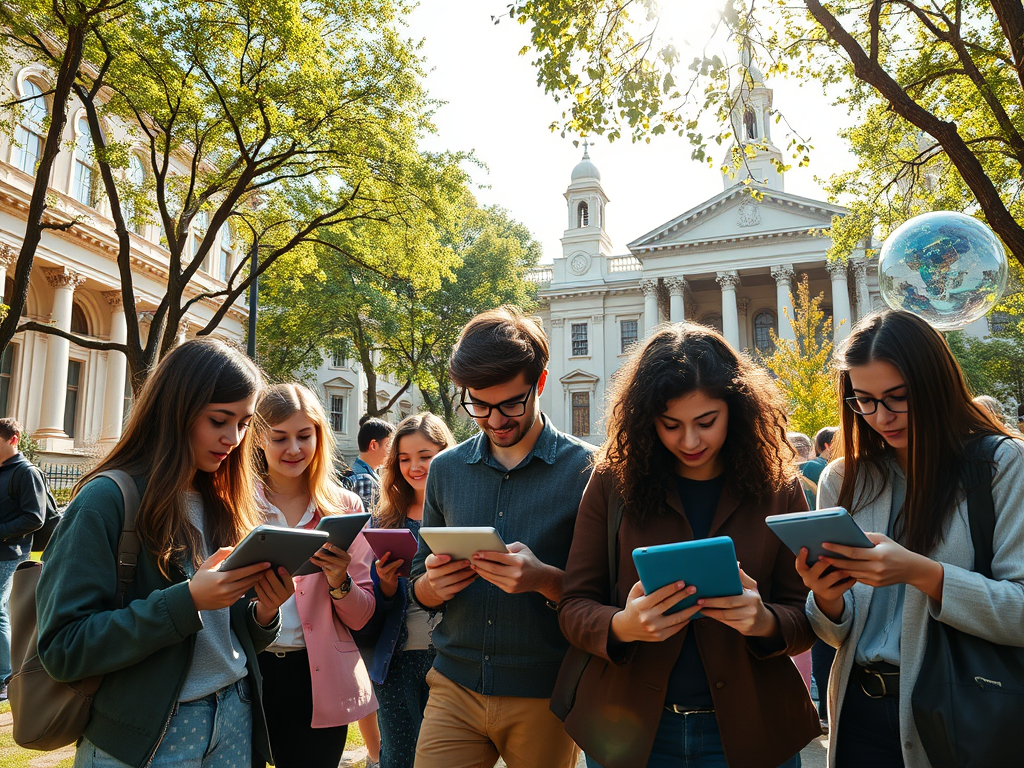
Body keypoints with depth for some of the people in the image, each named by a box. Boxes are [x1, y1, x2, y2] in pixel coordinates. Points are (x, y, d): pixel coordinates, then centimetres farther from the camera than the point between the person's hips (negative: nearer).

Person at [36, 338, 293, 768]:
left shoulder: (222, 504, 5)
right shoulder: (107, 501, -14)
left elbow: (232, 636, 11)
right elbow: (62, 648, -18)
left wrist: (263, 614, -11)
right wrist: (187, 600, -27)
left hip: (236, 718, 6)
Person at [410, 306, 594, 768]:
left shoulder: (585, 469, -9)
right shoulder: (445, 469, 3)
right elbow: (419, 589, 10)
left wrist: (544, 580, -26)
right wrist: (433, 584, -12)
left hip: (545, 694, -2)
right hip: (454, 686, 3)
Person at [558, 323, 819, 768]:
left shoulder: (778, 488, -5)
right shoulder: (613, 482, -7)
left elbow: (806, 616, -2)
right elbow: (574, 607, -6)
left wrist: (763, 620, -24)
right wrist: (622, 625, -26)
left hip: (748, 732, 0)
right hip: (628, 729, 0)